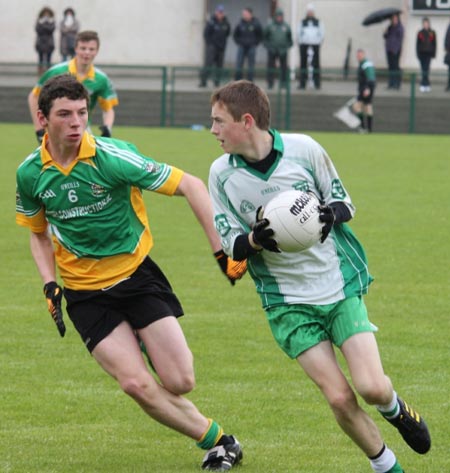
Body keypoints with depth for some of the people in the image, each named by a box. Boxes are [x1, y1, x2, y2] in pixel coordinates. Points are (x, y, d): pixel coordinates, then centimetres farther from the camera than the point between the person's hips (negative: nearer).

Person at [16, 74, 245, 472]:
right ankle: (216, 441, 6)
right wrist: (50, 285, 0)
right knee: (137, 384, -14)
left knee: (179, 382, -11)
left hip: (137, 275, -2)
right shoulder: (31, 174, -6)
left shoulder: (112, 157, -18)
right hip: (85, 293, 2)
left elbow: (190, 185, -15)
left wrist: (221, 248, -19)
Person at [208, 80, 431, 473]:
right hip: (288, 303, 1)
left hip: (341, 285, -1)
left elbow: (344, 202, 4)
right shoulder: (222, 173, -4)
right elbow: (231, 245, 1)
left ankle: (395, 408, 23)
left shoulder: (303, 149, -8)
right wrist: (254, 240, -23)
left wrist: (331, 214, -20)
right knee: (339, 398, -11)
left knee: (371, 388, -13)